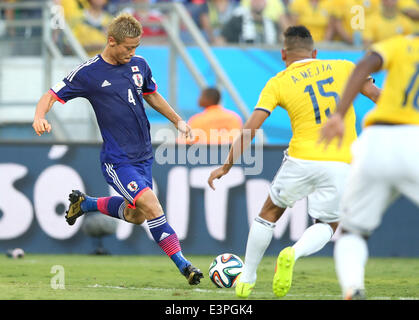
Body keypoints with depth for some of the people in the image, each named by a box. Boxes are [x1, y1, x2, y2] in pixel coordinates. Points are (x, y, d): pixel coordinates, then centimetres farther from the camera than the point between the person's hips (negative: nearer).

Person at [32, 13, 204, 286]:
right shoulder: (88, 73, -11)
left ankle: (84, 203, 39)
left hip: (144, 155, 7)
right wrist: (40, 117, -28)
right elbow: (52, 96, -8)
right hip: (117, 159, -7)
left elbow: (152, 96, 24)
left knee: (135, 215, 16)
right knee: (151, 206, -21)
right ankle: (182, 264, -14)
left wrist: (178, 120, 20)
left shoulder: (139, 65, 6)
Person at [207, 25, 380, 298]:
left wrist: (226, 166, 4)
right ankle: (293, 254, -15)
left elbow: (250, 128, -1)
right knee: (327, 226, 16)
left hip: (301, 160, -1)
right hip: (341, 164, 1)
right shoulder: (343, 68, 10)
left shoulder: (278, 83, 5)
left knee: (270, 213, 22)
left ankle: (247, 279, 26)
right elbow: (376, 94, 2)